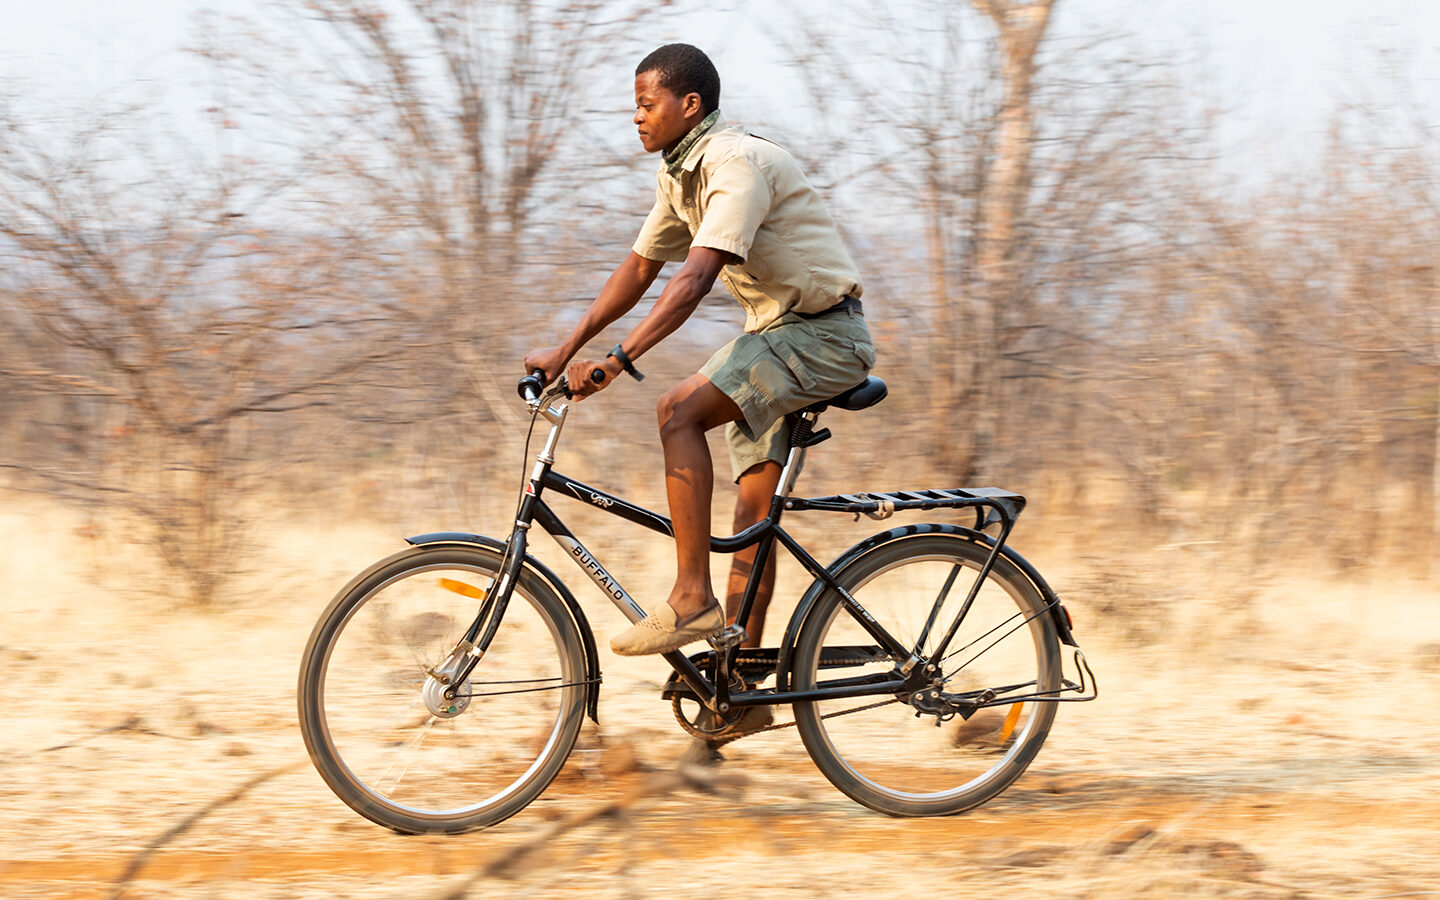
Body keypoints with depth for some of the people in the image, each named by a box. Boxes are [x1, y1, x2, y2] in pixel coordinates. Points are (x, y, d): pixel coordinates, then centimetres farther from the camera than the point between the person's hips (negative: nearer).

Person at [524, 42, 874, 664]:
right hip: (775, 333, 10)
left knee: (679, 410, -26)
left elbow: (696, 279, -32)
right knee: (753, 515, 6)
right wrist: (565, 350, 9)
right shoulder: (678, 174, 9)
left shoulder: (737, 163, -21)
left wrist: (617, 360, -39)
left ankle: (692, 599, -26)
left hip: (823, 333, -10)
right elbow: (639, 269, 17)